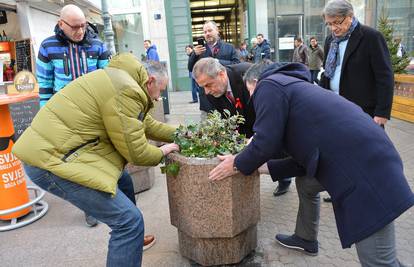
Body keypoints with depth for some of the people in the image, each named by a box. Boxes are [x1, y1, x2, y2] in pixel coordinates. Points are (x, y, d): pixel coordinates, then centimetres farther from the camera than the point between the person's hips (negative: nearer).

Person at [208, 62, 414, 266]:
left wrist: (237, 165, 6)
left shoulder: (268, 85, -5)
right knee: (305, 183, 30)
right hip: (361, 156, 11)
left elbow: (266, 143, -13)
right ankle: (306, 239, 47)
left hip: (367, 168, -11)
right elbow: (305, 157, 21)